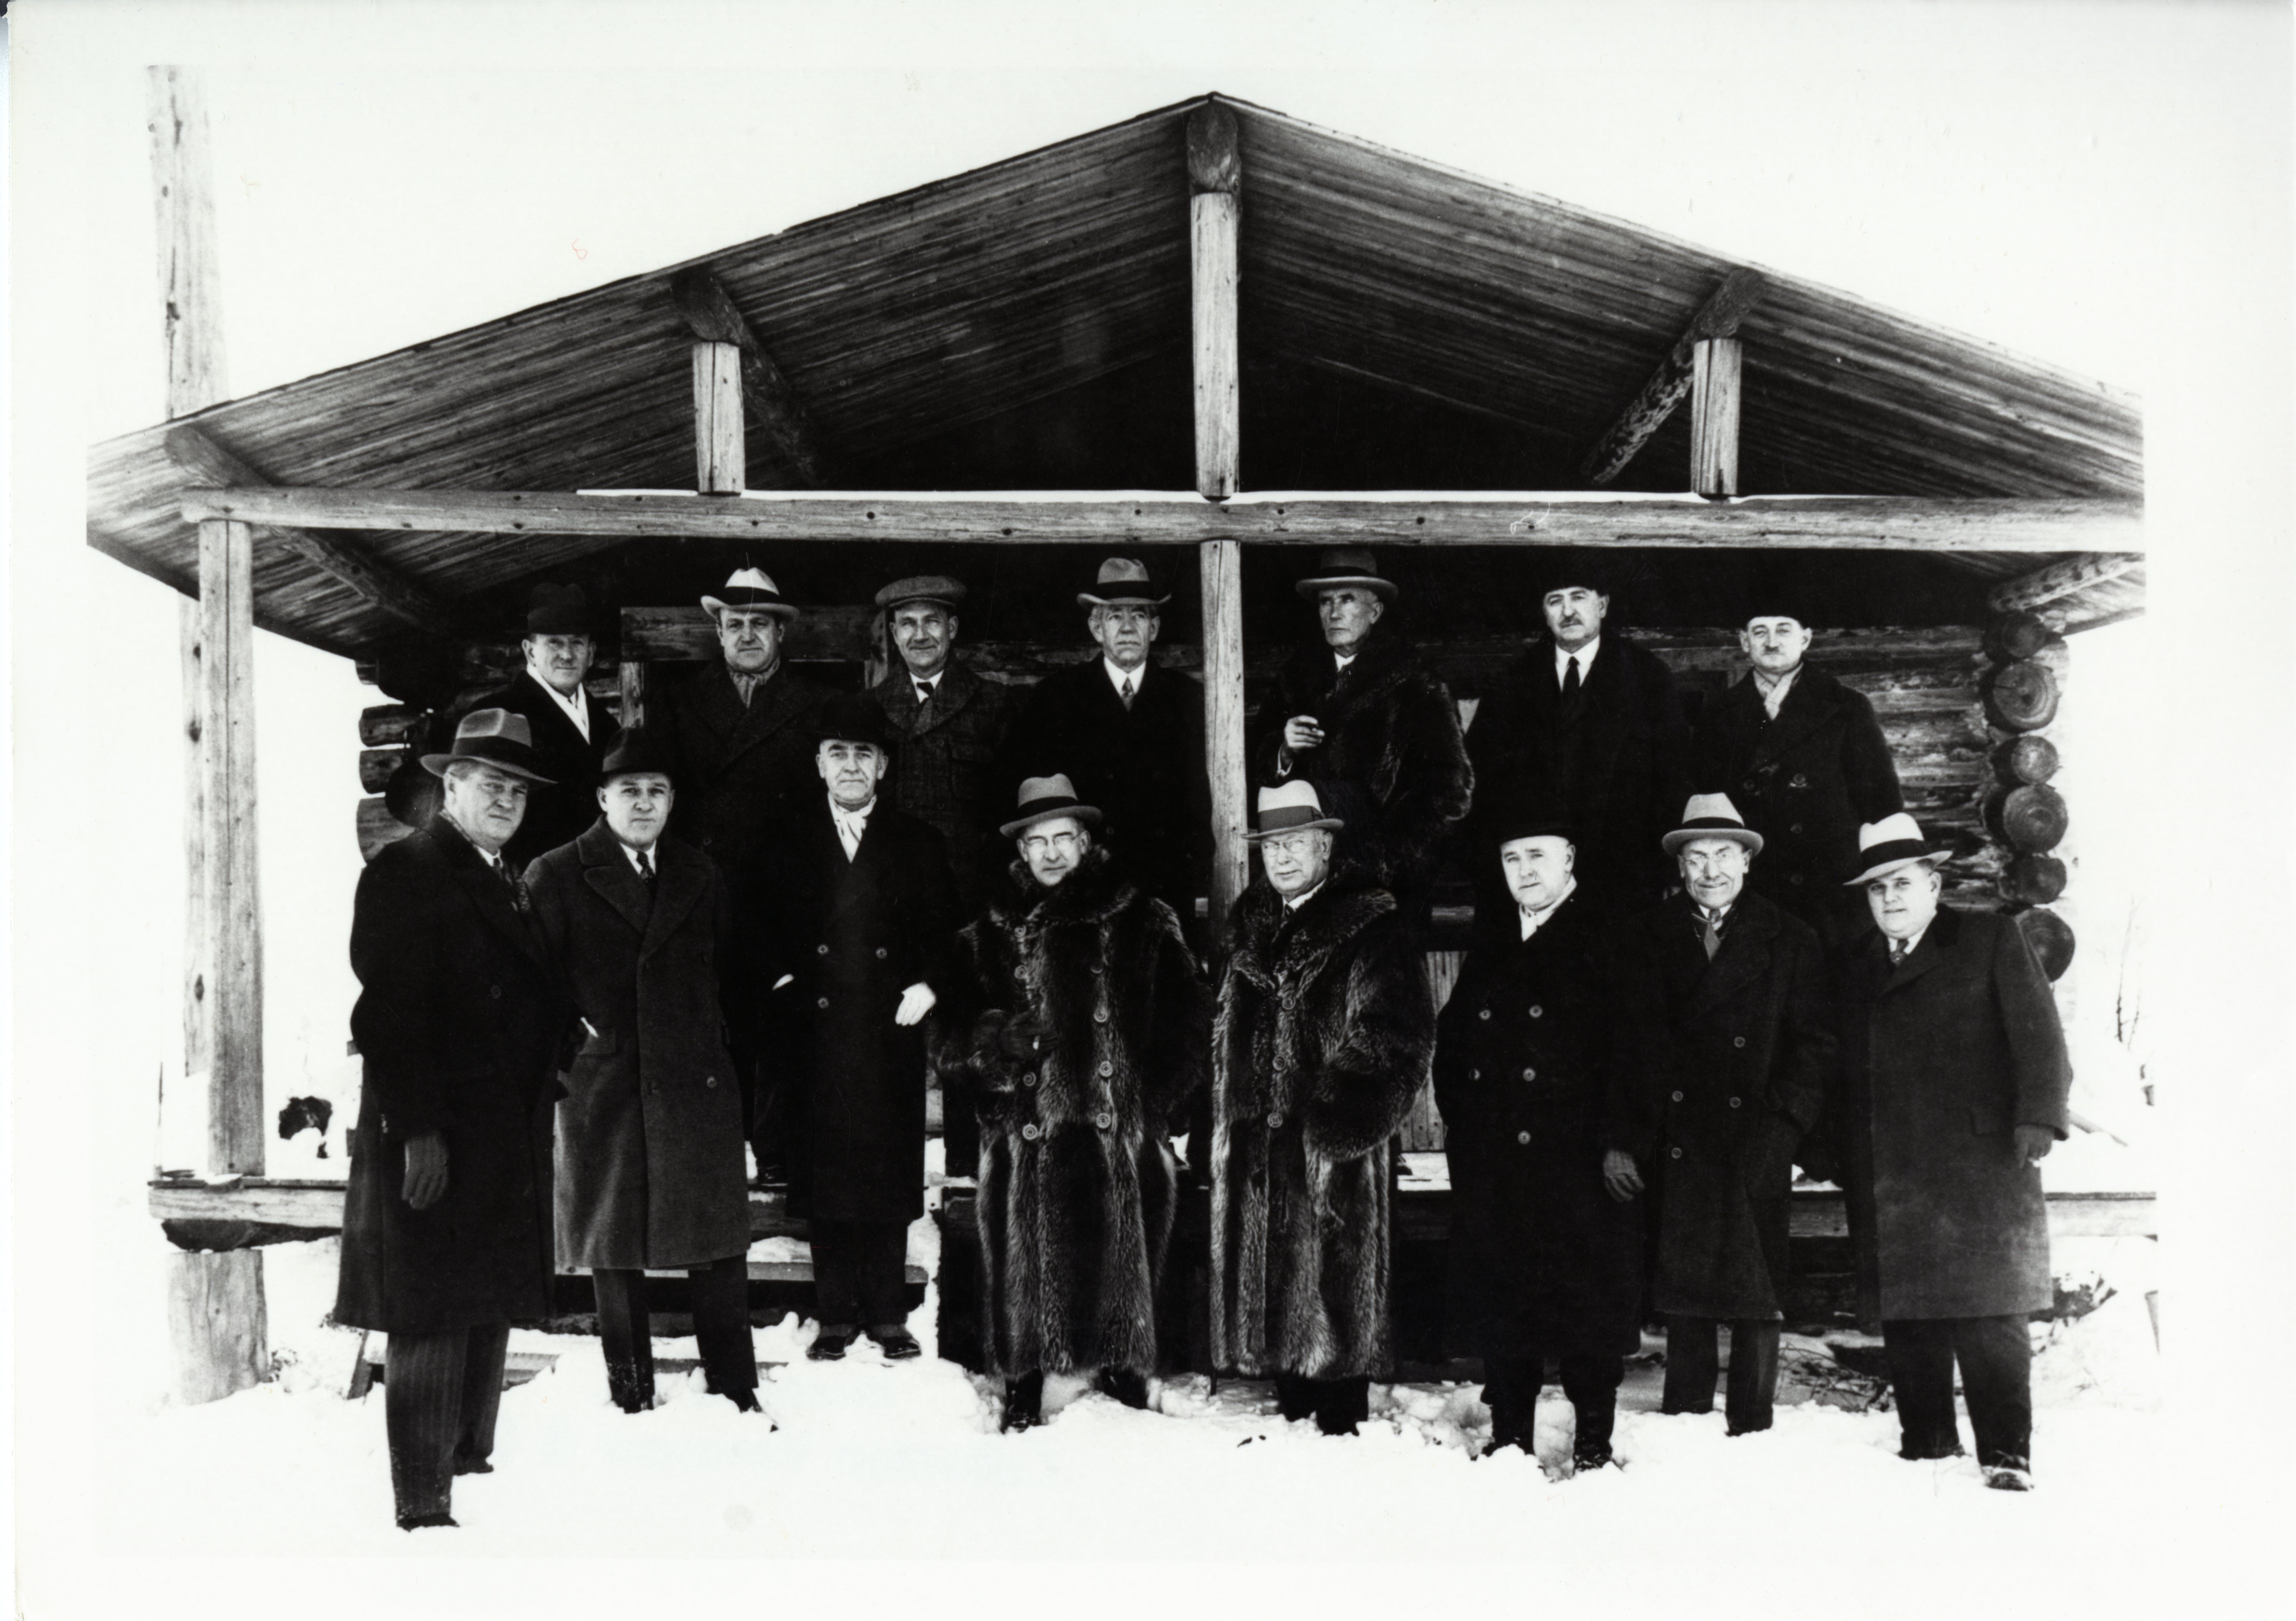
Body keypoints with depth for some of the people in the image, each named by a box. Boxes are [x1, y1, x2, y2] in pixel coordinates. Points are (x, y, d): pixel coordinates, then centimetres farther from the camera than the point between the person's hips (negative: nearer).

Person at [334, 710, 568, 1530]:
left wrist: (537, 1112, 13)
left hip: (508, 1137, 8)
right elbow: (391, 1011, -15)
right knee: (432, 1321, -4)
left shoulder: (508, 881, 18)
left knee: (491, 1310, 14)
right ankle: (422, 1502, 3)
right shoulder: (405, 869, -8)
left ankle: (471, 1465, 25)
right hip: (437, 1139, -8)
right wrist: (418, 1132, -20)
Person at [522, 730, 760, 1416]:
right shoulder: (555, 876, 3)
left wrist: (714, 1043, 8)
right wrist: (571, 1037, -7)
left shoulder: (701, 876, 13)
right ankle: (630, 1399, 15)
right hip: (601, 1089, -2)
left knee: (718, 1243, 2)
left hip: (696, 1084, 2)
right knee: (614, 1248, 5)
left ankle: (736, 1393, 10)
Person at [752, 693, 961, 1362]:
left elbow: (942, 933, 10)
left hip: (889, 1029, 0)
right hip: (815, 1031, 0)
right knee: (823, 1168, 2)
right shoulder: (787, 837, 8)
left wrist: (927, 986, -5)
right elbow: (764, 929, 9)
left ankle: (886, 1313, 13)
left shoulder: (917, 843, 9)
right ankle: (836, 1315, 11)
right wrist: (782, 982, -4)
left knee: (891, 1169, 3)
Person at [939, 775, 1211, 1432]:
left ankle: (1125, 1377, 20)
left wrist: (1158, 1100, -2)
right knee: (1027, 1257, 2)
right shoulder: (992, 934, 11)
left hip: (1121, 1125, -1)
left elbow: (1185, 1019, 7)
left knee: (1121, 1251, 3)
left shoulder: (1144, 922, 7)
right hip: (1028, 1127, 1)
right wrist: (999, 1041, -10)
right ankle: (1023, 1387, 16)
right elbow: (960, 1036, 12)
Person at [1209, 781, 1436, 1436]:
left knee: (1333, 1297, -2)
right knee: (1272, 1289, 12)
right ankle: (1292, 1418, 24)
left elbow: (1397, 1040, -12)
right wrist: (1224, 1125, 12)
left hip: (1334, 1151, -7)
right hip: (1254, 1148, 7)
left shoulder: (1374, 930, -6)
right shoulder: (1249, 926, 16)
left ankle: (1340, 1428, 7)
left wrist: (1335, 1127, -17)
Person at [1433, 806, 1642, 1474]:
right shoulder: (1487, 958, 17)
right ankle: (1508, 1437, 18)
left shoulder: (1609, 947, -1)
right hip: (1493, 1174, 5)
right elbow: (1450, 1047, 23)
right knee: (1499, 1309, 8)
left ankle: (1593, 1444, 9)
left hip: (1579, 1168, -5)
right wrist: (1463, 1121, 10)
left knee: (1590, 1306, -2)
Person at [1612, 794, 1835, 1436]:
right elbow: (1631, 1043, 9)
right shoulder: (1648, 937, 11)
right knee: (1683, 1293, 4)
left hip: (1754, 1148, -1)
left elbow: (1815, 1044, 4)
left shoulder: (1791, 940, 8)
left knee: (1755, 1294, 0)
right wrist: (1621, 1137, 1)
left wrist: (1782, 1124, -8)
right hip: (1675, 1145, 1)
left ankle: (1751, 1427, 8)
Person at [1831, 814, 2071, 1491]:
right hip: (1886, 1176, 4)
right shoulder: (1853, 967, 17)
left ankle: (2006, 1452, 2)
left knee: (1989, 1313, -5)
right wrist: (1842, 1156, 8)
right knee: (1907, 1319, 5)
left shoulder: (1991, 939, 6)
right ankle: (1927, 1442, 17)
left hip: (1980, 1159, -4)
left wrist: (2038, 1118, -11)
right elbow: (1845, 1073, 15)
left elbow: (2037, 1034, 0)